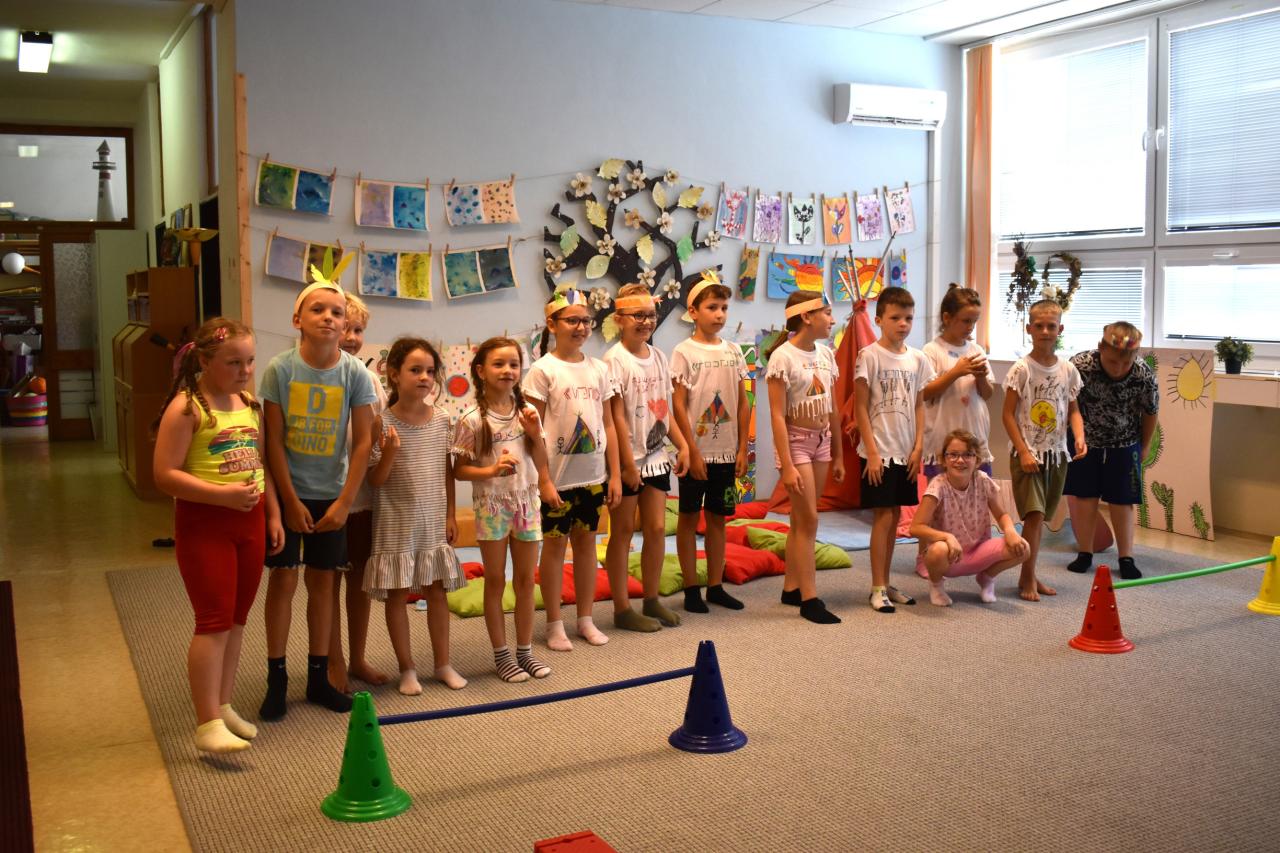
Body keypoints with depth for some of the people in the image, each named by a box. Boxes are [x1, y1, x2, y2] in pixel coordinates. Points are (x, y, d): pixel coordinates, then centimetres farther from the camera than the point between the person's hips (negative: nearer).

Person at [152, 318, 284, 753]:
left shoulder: (250, 405, 9)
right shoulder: (187, 407, -12)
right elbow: (166, 475, -16)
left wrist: (273, 514, 12)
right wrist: (223, 494, -23)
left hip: (249, 520, 7)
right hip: (204, 522, -7)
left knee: (236, 619, 12)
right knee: (215, 620, -7)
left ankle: (223, 705, 25)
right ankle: (207, 724, -2)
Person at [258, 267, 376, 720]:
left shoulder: (354, 373, -8)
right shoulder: (280, 369, -10)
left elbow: (362, 442, -6)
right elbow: (274, 440, -8)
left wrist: (344, 503, -9)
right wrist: (291, 501, -9)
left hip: (332, 494, 1)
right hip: (289, 491, -1)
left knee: (322, 580, 10)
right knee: (283, 577, 1)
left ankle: (318, 676, 21)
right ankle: (276, 678, 13)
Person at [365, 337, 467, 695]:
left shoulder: (441, 419, 1)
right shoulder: (383, 422, -11)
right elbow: (375, 480, -8)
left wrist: (450, 514, 8)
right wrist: (389, 453, -26)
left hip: (434, 522, 4)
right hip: (396, 524, -3)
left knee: (437, 591, 11)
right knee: (398, 595, 6)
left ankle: (443, 664, 24)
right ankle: (407, 669, 19)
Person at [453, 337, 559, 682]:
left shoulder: (526, 411, 2)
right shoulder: (472, 420, -11)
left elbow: (541, 463, 8)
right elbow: (459, 470, -9)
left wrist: (534, 433, -9)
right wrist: (492, 470, -24)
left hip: (526, 503, 4)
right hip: (491, 507, -4)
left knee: (526, 580, 11)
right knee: (496, 581, 7)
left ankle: (525, 650, 23)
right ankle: (501, 655, 17)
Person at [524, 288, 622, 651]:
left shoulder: (598, 368, 6)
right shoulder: (543, 369, -7)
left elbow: (608, 425, 9)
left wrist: (614, 474, 5)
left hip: (593, 475, 4)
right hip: (558, 475, -4)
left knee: (586, 542, 13)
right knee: (554, 544, 6)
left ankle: (586, 619, 24)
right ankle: (554, 625, 16)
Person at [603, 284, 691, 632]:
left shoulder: (658, 357, 9)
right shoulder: (615, 360, -11)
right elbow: (617, 415, -14)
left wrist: (683, 445, 8)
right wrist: (628, 462, -16)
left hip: (656, 457, 6)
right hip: (627, 459, -6)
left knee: (657, 528, 9)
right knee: (623, 531, 4)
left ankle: (651, 601, 23)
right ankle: (622, 608, 12)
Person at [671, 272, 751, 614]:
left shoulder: (733, 351, 7)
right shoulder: (684, 352, -6)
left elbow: (743, 403, 9)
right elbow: (678, 405, -9)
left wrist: (742, 448, 3)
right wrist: (693, 451, -13)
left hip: (726, 452, 4)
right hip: (696, 452, -4)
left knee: (717, 518, 11)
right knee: (689, 518, 5)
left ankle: (715, 586, 20)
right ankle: (691, 589, 13)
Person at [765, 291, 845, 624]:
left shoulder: (826, 354, 7)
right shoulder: (783, 357, -14)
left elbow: (832, 410, 12)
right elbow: (777, 416, -16)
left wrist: (838, 455, 13)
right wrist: (787, 466, -19)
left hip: (822, 441, 7)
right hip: (796, 441, -6)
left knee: (802, 519, 11)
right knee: (808, 520, -6)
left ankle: (791, 588, 20)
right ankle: (810, 599, 0)